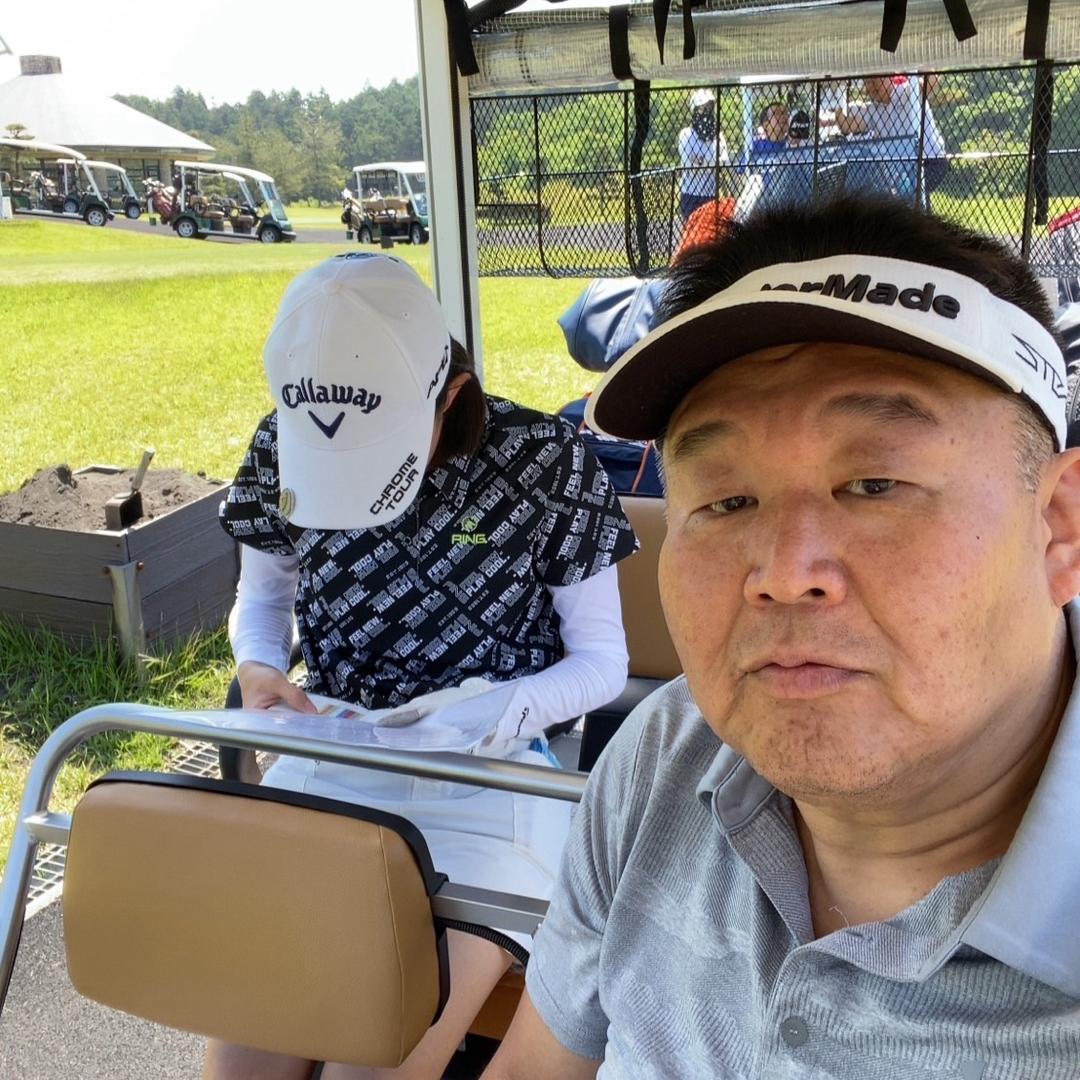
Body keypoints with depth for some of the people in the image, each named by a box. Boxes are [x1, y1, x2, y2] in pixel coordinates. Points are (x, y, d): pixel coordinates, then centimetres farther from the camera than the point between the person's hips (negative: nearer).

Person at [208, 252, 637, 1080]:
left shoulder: (545, 463, -11)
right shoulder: (282, 451, -1)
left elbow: (602, 660, -2)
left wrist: (498, 710, -20)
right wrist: (257, 666, -5)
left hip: (487, 782, -3)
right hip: (325, 763, 3)